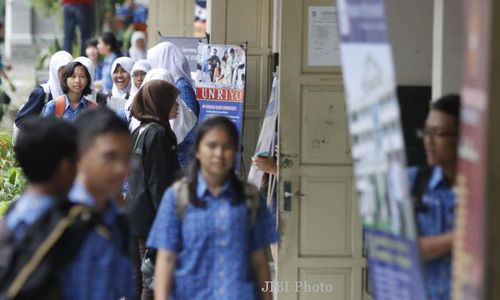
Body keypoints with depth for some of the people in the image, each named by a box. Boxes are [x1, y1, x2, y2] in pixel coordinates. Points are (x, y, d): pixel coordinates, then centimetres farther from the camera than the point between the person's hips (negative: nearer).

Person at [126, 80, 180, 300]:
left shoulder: (140, 131, 12)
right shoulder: (158, 134, -15)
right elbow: (158, 182, -19)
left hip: (135, 214, 9)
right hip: (151, 218, -9)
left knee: (136, 280, 14)